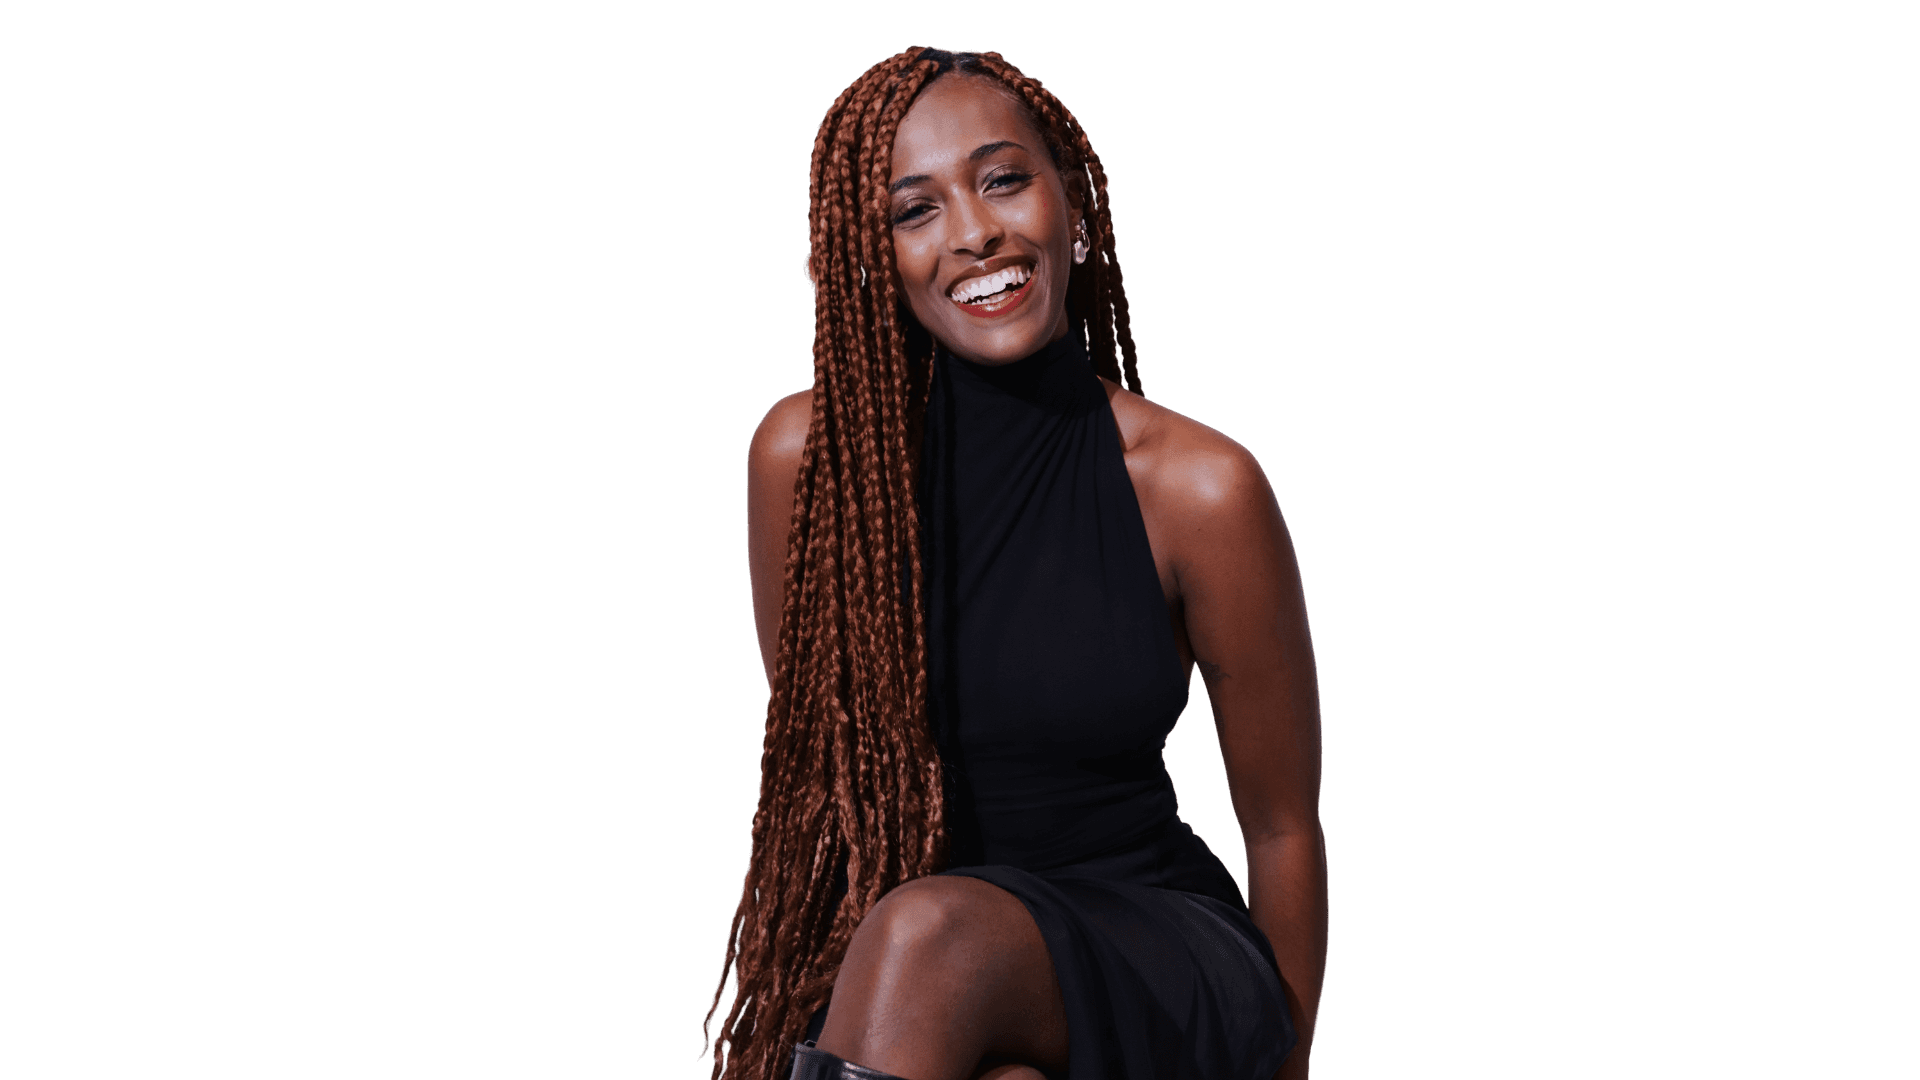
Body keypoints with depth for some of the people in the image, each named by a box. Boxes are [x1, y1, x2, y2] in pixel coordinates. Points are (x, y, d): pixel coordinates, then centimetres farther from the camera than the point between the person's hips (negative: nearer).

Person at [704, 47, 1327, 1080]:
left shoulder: (1198, 488, -11)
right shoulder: (807, 452, -5)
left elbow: (1282, 829, 1)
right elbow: (809, 756, 7)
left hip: (1154, 947, 0)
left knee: (930, 933, -34)